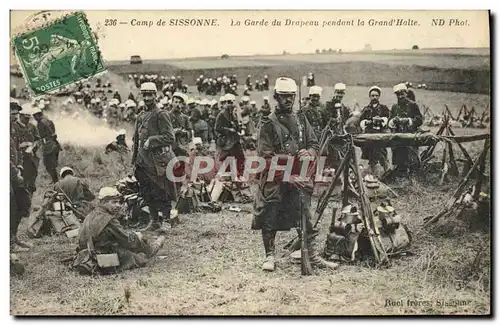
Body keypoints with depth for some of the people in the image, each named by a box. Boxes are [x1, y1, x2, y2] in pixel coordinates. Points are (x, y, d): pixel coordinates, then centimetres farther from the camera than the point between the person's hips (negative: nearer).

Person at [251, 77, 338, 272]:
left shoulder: (301, 120, 13)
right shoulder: (269, 124, -3)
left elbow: (314, 144, 14)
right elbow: (265, 154, -10)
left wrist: (308, 152, -9)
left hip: (298, 177, 4)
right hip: (274, 178, -4)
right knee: (269, 219, 1)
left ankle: (312, 256, 12)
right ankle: (270, 256, 15)